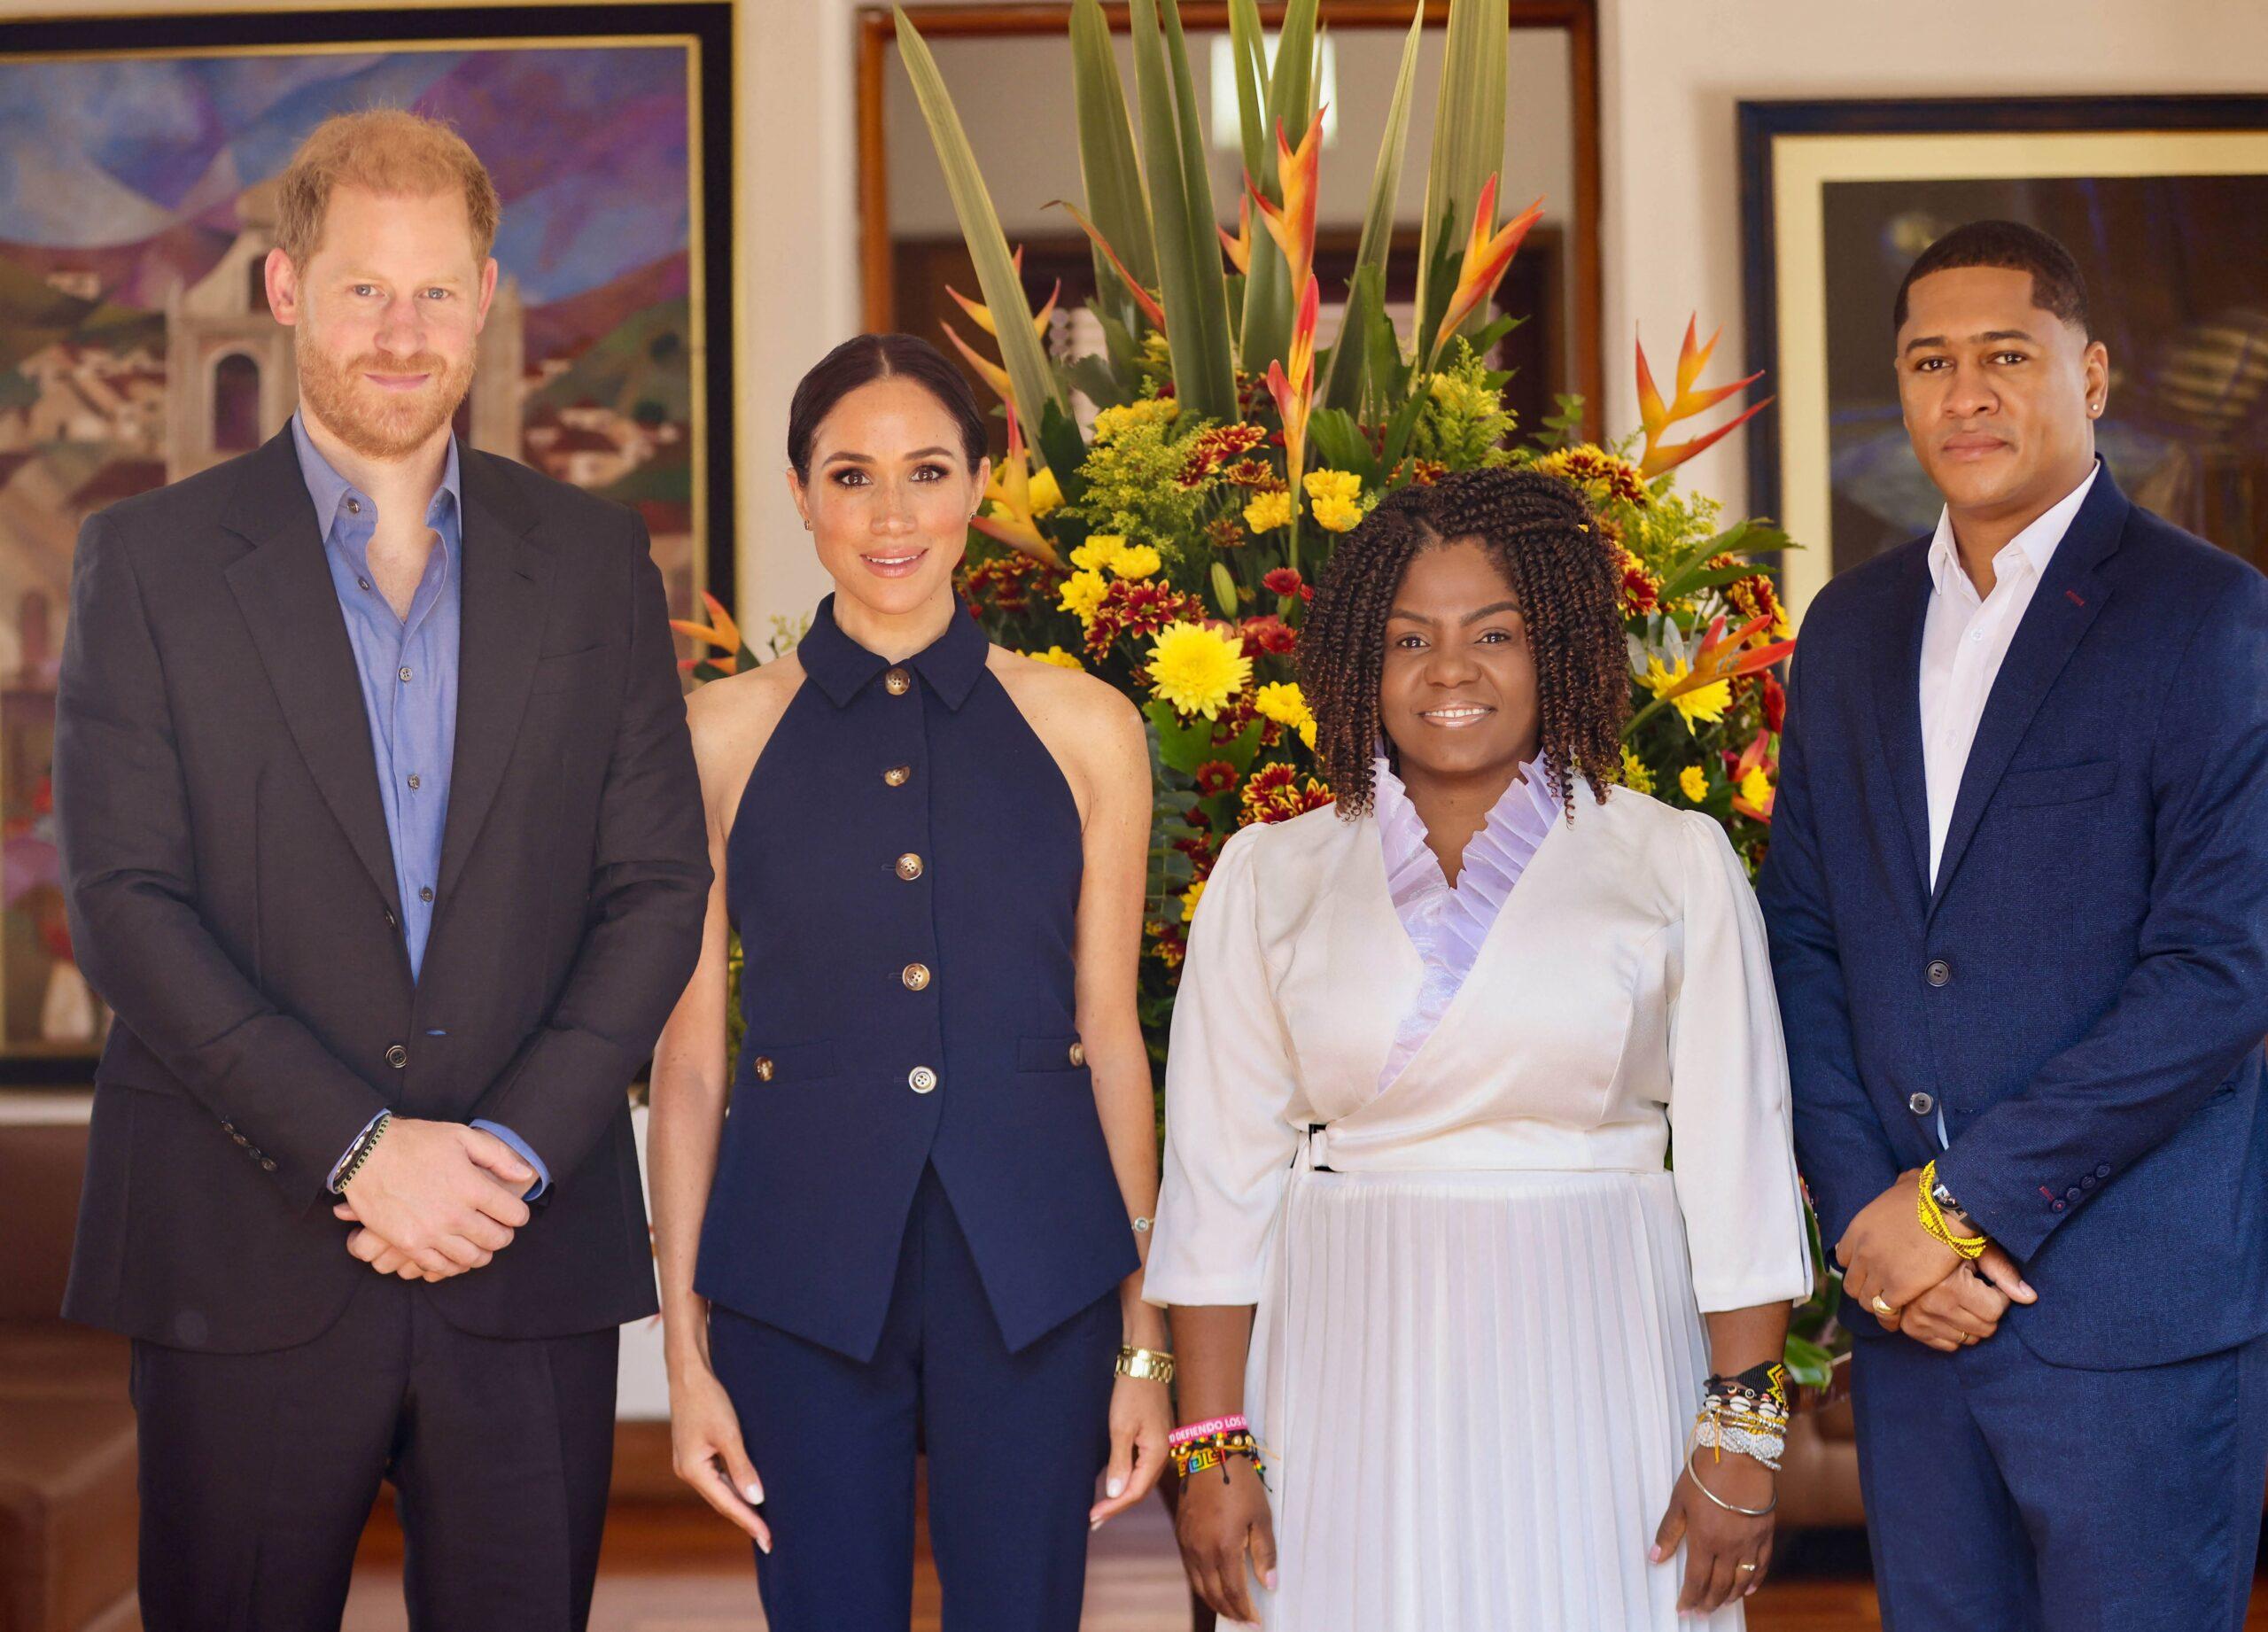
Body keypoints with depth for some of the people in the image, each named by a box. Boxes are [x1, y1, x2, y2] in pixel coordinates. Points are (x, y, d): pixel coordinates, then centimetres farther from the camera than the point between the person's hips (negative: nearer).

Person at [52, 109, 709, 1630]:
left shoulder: (594, 559, 8)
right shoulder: (149, 561, 3)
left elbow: (659, 882, 4)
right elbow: (126, 901, -5)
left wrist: (517, 1148, -8)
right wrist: (354, 1148, -13)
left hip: (532, 1260, 2)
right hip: (245, 1262, -1)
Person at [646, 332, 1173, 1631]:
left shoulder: (1083, 727, 5)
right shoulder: (726, 734, 3)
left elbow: (1112, 1037, 7)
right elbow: (691, 1052, 4)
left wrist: (1145, 1338, 5)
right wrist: (686, 1345, 2)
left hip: (1032, 1271, 1)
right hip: (802, 1267, 0)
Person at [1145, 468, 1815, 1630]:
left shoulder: (1677, 861, 2)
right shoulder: (1269, 877, 6)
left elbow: (1736, 1164, 0)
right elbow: (1220, 1176, 4)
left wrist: (1742, 1440, -6)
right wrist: (1214, 1449, -1)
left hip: (1595, 1366, -1)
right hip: (1351, 1383, 1)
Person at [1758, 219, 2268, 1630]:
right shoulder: (1850, 628, 12)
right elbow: (1805, 940, 10)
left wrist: (1961, 1202, -14)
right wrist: (1861, 1210, -4)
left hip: (2133, 1308, -5)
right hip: (1904, 1299, 5)